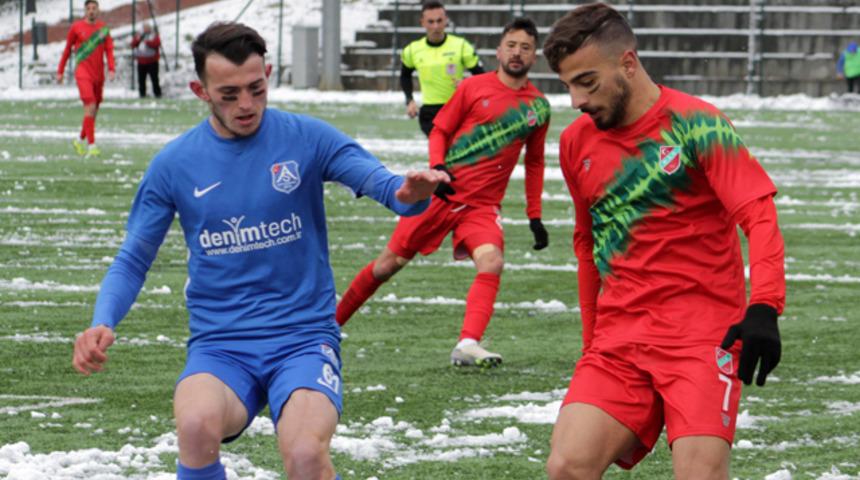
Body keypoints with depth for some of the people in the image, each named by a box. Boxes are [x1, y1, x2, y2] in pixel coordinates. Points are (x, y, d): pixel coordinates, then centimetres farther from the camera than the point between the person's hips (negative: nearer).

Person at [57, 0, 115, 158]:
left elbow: (109, 50, 6)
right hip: (83, 73, -5)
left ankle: (79, 140, 30)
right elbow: (67, 50, 8)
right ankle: (91, 146, -19)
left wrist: (111, 69, -9)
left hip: (98, 74, 5)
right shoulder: (76, 27, 0)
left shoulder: (103, 28, 9)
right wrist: (60, 71, 10)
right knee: (90, 107, -17)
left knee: (94, 111, 10)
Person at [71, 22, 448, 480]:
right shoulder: (174, 163, 4)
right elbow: (132, 261, 10)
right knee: (197, 425, -33)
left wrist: (410, 193, -39)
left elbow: (382, 182, -13)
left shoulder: (307, 138, -1)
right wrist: (103, 324, -10)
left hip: (303, 337, -1)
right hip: (219, 346, 1)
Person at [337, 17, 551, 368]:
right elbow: (440, 130, 4)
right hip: (442, 192, -1)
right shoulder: (474, 87, -1)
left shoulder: (538, 106, 7)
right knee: (391, 262, 3)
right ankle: (332, 322, 22)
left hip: (482, 205, 1)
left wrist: (535, 217, 14)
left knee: (492, 261, -27)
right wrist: (437, 168, -15)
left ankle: (468, 346, -33)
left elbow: (534, 163, 17)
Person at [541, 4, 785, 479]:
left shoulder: (693, 122, -7)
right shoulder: (576, 142, 11)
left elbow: (759, 216, -13)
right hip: (618, 337, 5)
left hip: (702, 329, -5)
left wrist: (763, 309, -27)